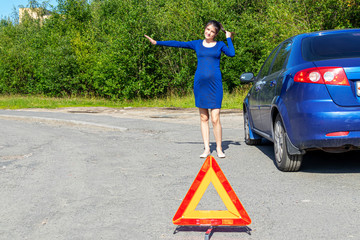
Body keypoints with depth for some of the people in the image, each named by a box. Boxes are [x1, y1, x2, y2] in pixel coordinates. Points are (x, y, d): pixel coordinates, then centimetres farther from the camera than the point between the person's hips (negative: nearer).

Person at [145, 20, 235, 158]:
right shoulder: (197, 44, 12)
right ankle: (206, 149, 9)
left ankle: (219, 149, 3)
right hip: (200, 83, 2)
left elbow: (232, 53, -10)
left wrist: (228, 38, 1)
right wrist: (157, 42, 13)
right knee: (204, 117, 4)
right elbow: (178, 44, 13)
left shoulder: (220, 45, 8)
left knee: (215, 118, -8)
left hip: (215, 84, -2)